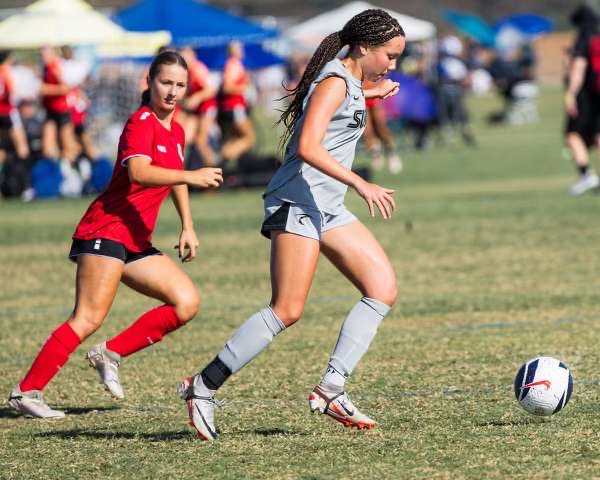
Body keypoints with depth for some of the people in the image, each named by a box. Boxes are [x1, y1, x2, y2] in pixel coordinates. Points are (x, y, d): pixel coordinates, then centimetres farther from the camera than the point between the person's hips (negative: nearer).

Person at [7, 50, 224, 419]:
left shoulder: (175, 131, 15)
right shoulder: (142, 123, -11)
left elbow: (174, 178, 34)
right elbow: (138, 172, -30)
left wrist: (188, 227, 30)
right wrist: (190, 177, -38)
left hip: (136, 242, 9)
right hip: (105, 232, -9)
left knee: (186, 302, -2)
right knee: (89, 319, -17)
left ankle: (111, 354, 2)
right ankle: (27, 392, -17)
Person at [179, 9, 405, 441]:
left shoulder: (349, 81, 17)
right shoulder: (336, 81, -12)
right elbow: (308, 148, -24)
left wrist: (371, 94, 44)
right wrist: (361, 185, -28)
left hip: (326, 208, 10)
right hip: (298, 202, -10)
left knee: (384, 289, 0)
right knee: (287, 311, -16)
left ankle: (331, 390, -3)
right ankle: (204, 386, -8)